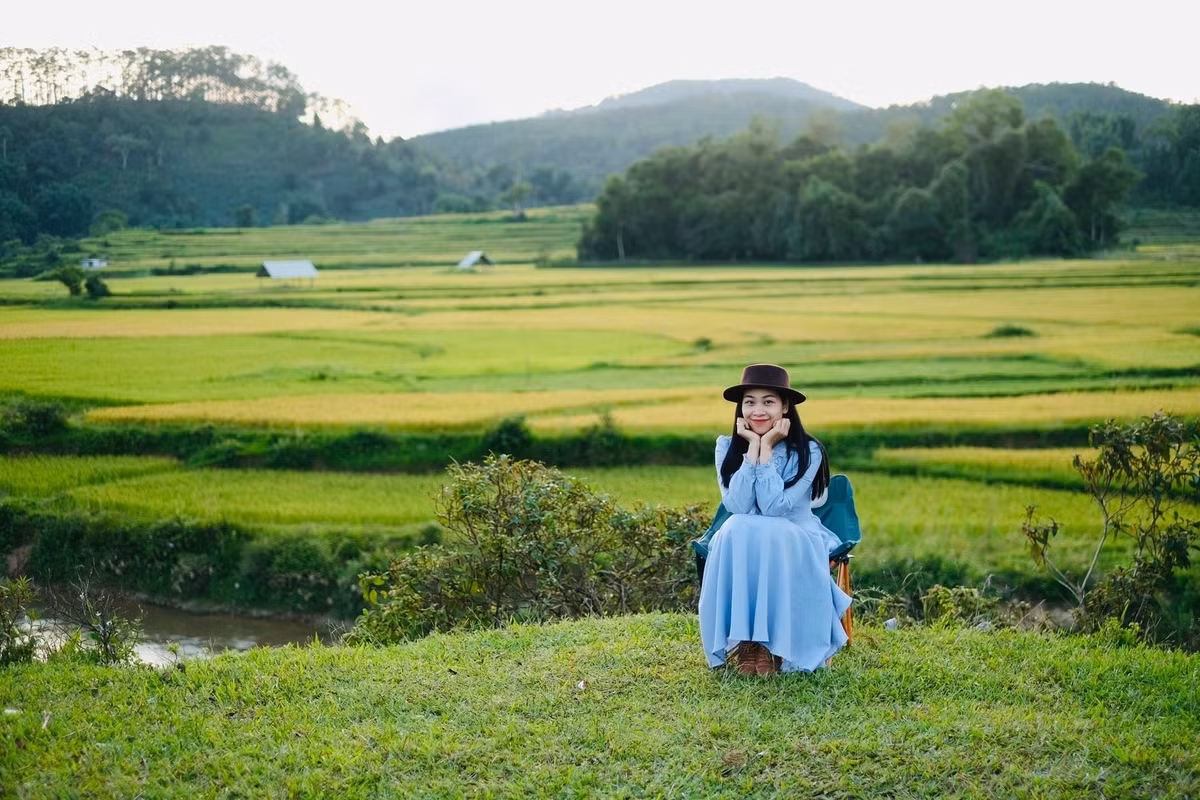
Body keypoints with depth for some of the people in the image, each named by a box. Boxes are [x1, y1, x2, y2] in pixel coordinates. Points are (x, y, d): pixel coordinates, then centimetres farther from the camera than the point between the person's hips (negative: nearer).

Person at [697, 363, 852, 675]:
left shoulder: (807, 451, -12)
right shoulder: (727, 447, -4)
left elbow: (773, 507, -23)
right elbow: (738, 506, -18)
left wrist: (767, 448, -21)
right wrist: (752, 447, -19)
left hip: (796, 543, -2)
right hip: (741, 545, 2)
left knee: (770, 533, -35)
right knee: (736, 530, -33)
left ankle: (774, 642, -26)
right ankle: (744, 641, -27)